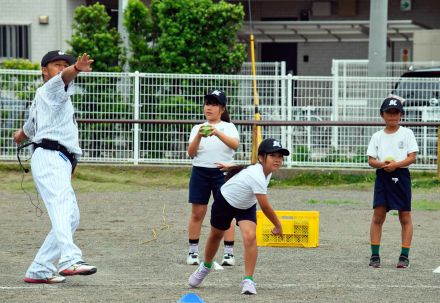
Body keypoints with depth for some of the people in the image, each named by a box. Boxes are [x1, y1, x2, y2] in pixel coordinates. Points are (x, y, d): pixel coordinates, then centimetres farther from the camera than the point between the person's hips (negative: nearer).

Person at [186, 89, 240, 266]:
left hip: (223, 172, -2)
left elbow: (235, 144, -18)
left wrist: (217, 133, -33)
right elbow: (191, 153, -3)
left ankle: (229, 253, -1)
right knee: (197, 213, 4)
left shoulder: (228, 127, 3)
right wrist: (199, 136, -20)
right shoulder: (197, 128, 8)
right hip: (200, 172, 2)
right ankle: (193, 252, 11)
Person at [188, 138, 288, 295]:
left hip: (246, 206, 5)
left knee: (250, 237, -20)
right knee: (215, 235, 20)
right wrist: (278, 226, -27)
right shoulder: (257, 176, -42)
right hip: (224, 201, -5)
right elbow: (265, 207, -37)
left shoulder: (266, 170, -18)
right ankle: (206, 266, 49)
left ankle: (248, 280, -14)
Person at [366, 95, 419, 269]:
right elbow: (371, 160, 6)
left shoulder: (407, 133, 3)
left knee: (405, 216, 1)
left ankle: (404, 256, 5)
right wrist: (382, 164, -16)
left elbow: (412, 157, -3)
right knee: (378, 216, -3)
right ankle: (375, 256, 2)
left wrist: (395, 165, -18)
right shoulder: (377, 136, 9)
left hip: (401, 176, -1)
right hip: (382, 176, 2)